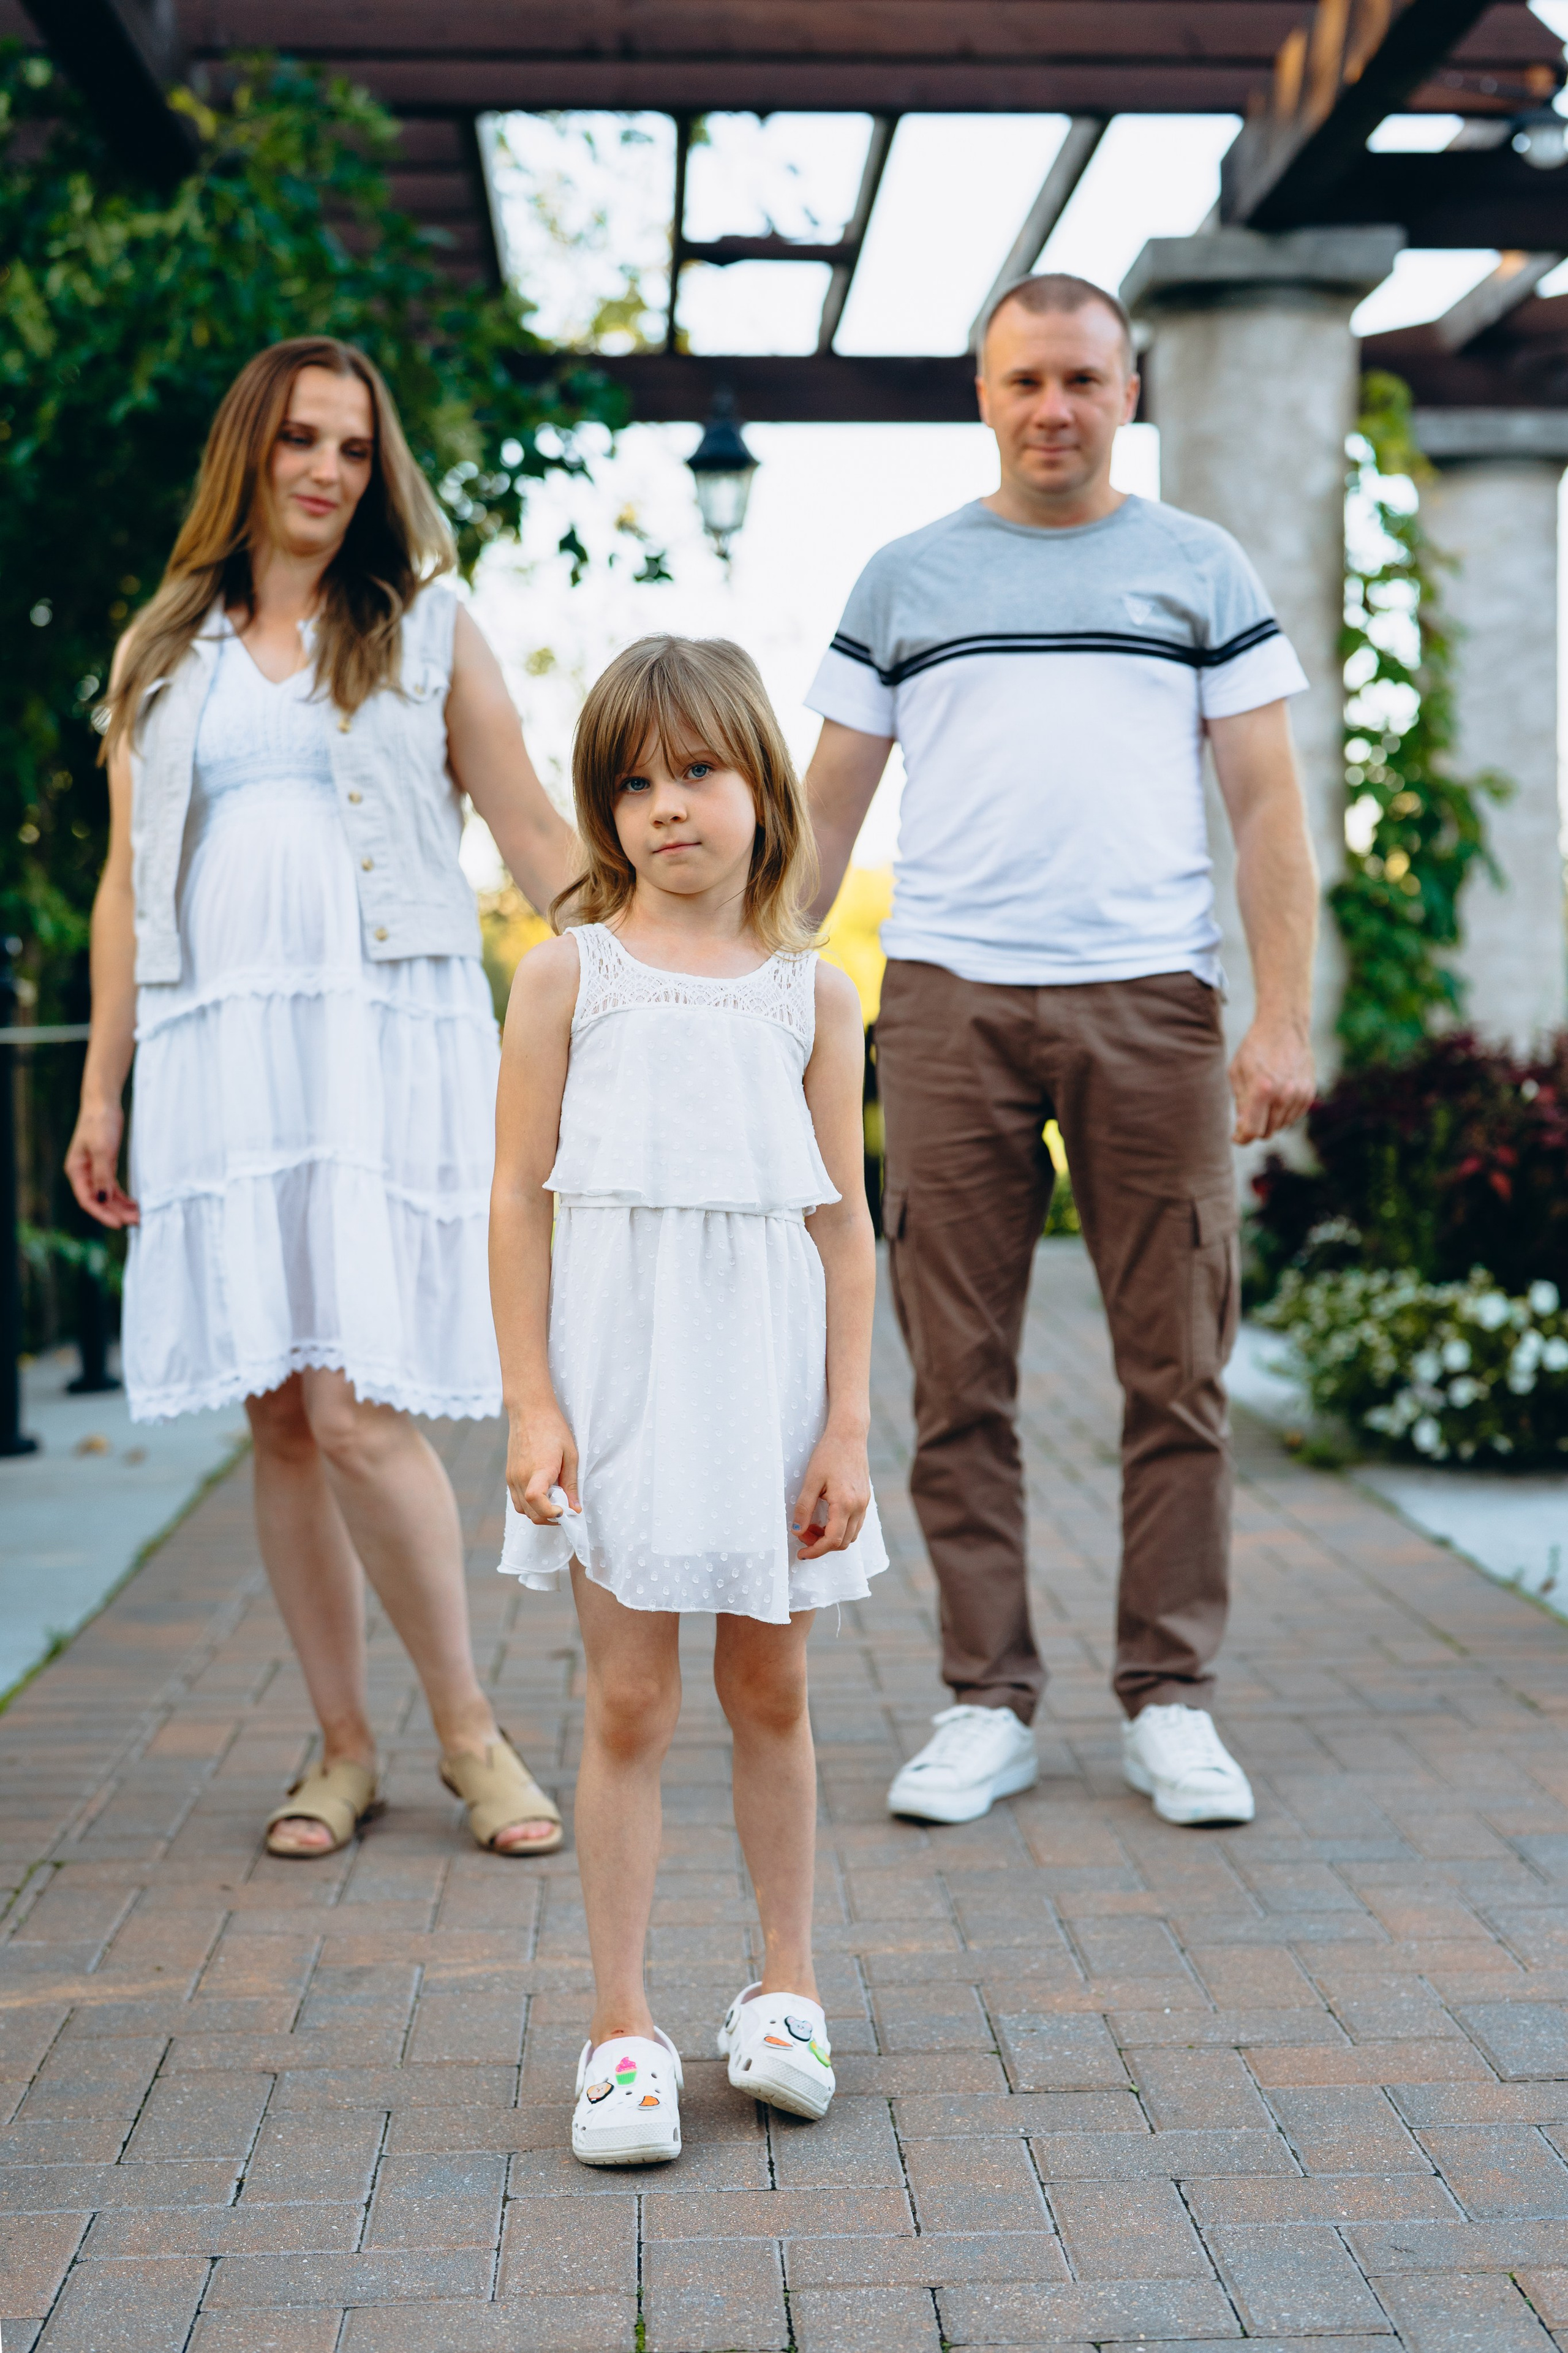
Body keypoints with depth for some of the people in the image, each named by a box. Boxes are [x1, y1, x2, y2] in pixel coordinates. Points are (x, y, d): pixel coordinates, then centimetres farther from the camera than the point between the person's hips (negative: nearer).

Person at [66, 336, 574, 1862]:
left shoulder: (425, 631, 11)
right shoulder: (163, 653, 17)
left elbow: (536, 839, 9)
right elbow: (128, 884, 16)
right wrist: (102, 1089, 11)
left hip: (387, 1037, -3)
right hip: (218, 1047, 3)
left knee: (358, 1409, -13)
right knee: (279, 1420, 2)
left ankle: (467, 1729, 4)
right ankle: (342, 1746, 13)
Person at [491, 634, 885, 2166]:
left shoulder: (811, 995, 3)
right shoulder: (569, 976, -1)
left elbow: (843, 1221, 4)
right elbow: (520, 1195, -1)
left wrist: (847, 1423, 1)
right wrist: (530, 1405, -8)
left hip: (768, 1377, 2)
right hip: (618, 1369, -1)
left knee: (768, 1692, 12)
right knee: (628, 1706, 2)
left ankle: (784, 1988, 28)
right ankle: (621, 2029, 12)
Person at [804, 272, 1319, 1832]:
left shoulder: (1200, 572, 12)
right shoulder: (905, 578, 14)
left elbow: (1268, 806, 8)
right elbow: (828, 806, 15)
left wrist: (1283, 1021, -2)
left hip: (1151, 999, 0)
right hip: (947, 1000, 1)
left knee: (1176, 1370, 1)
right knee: (958, 1379, 1)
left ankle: (1170, 1702, 12)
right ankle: (986, 1703, 10)